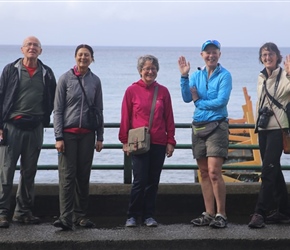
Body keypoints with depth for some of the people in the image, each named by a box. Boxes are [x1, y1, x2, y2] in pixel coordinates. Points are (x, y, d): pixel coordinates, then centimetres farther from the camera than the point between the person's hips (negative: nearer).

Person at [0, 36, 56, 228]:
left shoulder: (47, 73, 9)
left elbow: (53, 100, 17)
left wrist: (45, 119, 8)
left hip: (35, 128, 3)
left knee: (29, 173, 8)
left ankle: (23, 212, 17)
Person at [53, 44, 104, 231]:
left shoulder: (95, 81, 8)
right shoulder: (66, 79, 0)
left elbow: (99, 110, 12)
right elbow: (58, 110, -1)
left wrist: (100, 137, 7)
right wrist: (58, 137, -8)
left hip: (87, 134, 3)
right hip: (68, 133, -3)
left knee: (83, 175, 5)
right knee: (67, 175, -8)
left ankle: (80, 215, 12)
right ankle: (66, 217, -10)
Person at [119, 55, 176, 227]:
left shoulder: (163, 91, 7)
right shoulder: (132, 90, 1)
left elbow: (169, 118, 9)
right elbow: (125, 118, 2)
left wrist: (170, 141, 4)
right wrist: (125, 141, -1)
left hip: (159, 144, 3)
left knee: (153, 181, 7)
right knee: (140, 180, -6)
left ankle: (149, 216, 17)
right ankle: (133, 216, 8)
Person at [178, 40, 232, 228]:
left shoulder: (224, 75, -4)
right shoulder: (196, 75, 12)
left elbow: (221, 101, -14)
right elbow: (187, 98, 0)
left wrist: (198, 101, -3)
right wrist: (184, 76, -10)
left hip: (217, 126, -6)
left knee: (214, 171, -13)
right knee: (204, 172, 8)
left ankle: (221, 214, -6)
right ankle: (209, 214, 15)